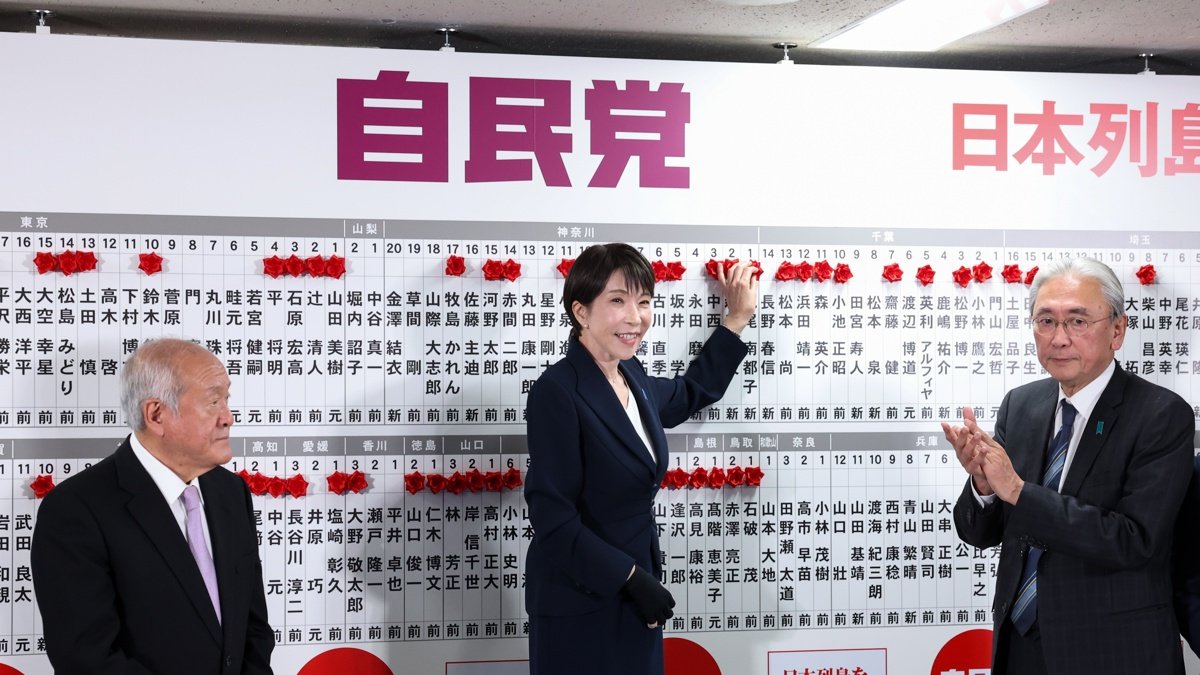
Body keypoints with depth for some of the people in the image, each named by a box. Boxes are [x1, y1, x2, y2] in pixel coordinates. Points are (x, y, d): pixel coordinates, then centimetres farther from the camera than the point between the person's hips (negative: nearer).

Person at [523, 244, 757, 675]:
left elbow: (692, 393, 28)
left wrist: (737, 320, 28)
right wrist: (632, 575, -19)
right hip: (578, 608, -8)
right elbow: (553, 518, -22)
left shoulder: (632, 377, 5)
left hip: (631, 593, 8)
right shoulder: (557, 393, -20)